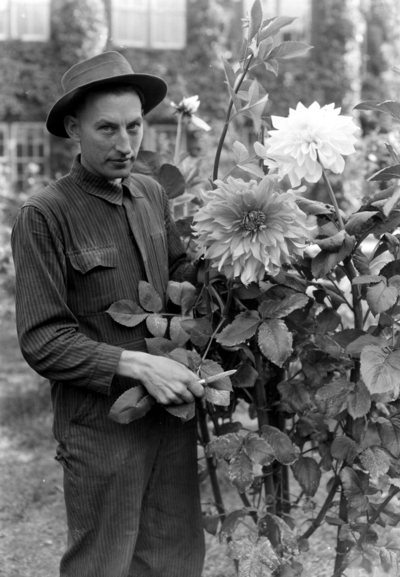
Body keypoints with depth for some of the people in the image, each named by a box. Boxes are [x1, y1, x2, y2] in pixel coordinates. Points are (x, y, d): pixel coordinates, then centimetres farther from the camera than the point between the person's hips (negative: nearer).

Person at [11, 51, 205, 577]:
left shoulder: (151, 194, 6)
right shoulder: (43, 216, -13)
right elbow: (42, 341, -15)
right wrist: (137, 365, -22)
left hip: (172, 410, 6)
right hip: (101, 424, -5)